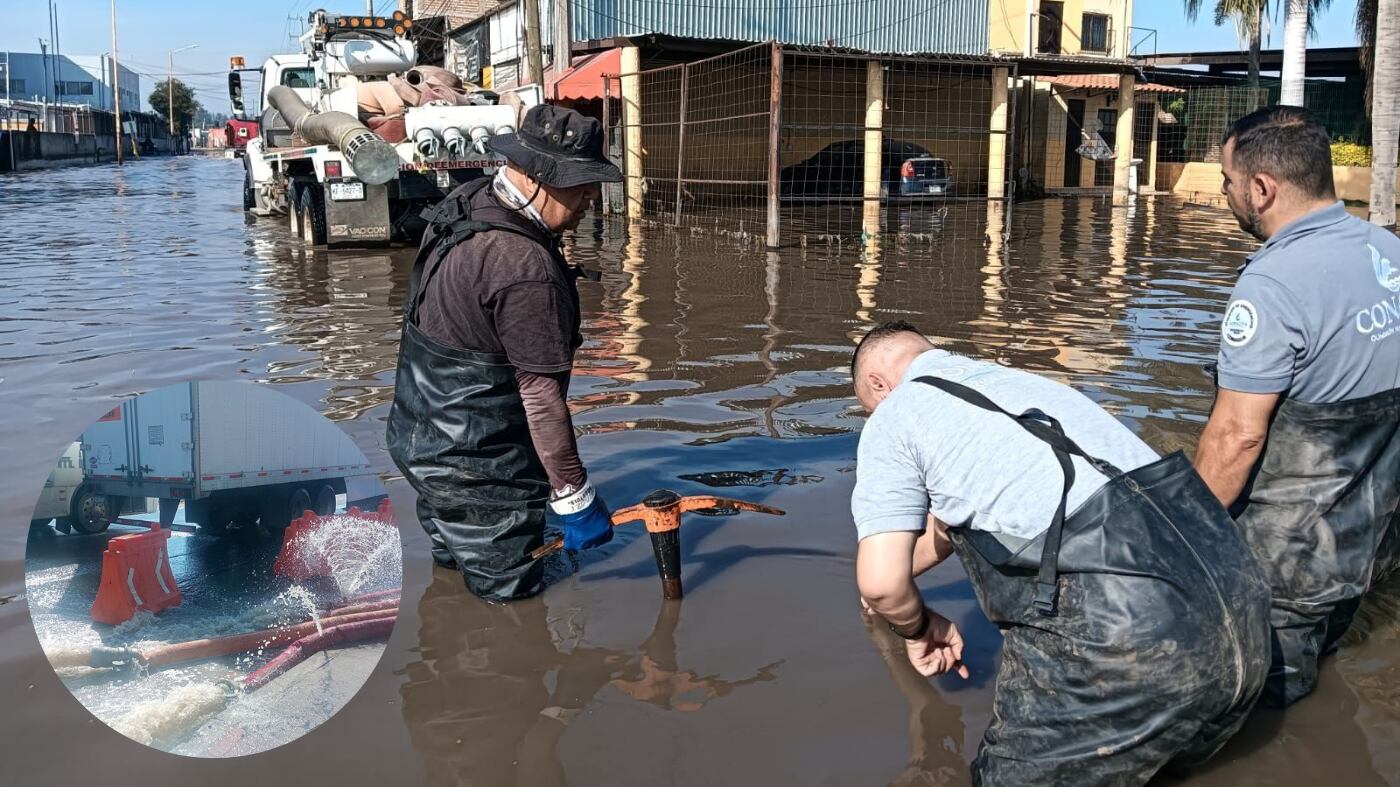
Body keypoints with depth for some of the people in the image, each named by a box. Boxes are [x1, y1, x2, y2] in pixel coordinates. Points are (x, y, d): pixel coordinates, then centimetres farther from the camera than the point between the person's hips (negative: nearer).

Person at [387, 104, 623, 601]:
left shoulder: (467, 201, 2)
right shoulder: (526, 267, -30)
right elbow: (540, 392, -27)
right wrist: (574, 497, -19)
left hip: (417, 436, 10)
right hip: (476, 471, -10)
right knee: (507, 594, 7)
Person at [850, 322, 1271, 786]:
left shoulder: (893, 418, 6)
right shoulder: (1009, 380, 29)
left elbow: (882, 582, -1)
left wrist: (918, 627, 22)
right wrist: (898, 577, 60)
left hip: (1128, 634, -8)